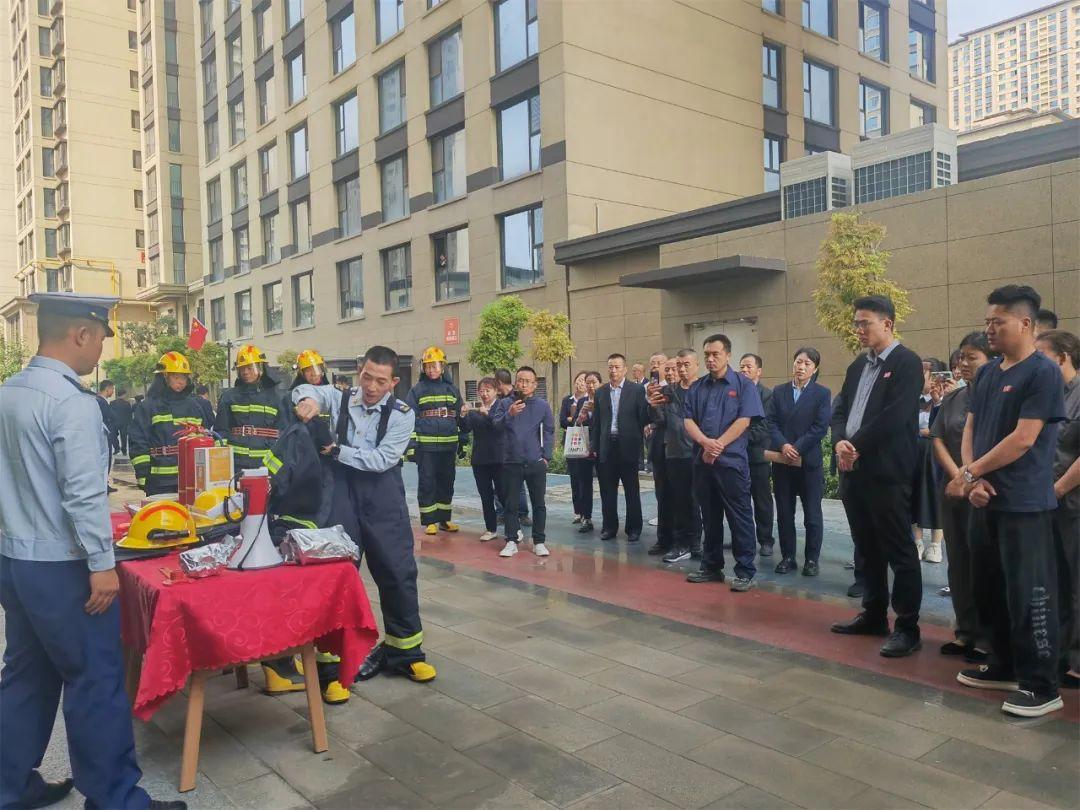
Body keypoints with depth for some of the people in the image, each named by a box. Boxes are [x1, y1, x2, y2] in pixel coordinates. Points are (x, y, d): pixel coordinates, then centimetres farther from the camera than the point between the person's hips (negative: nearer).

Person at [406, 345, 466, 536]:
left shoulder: (452, 389, 9)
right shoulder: (417, 389, 0)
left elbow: (460, 415, 16)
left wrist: (462, 438, 14)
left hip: (449, 444, 3)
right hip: (426, 445, -3)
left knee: (447, 482, 11)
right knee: (427, 483, 1)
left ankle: (444, 519, 22)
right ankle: (429, 521, 11)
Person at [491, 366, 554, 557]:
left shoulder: (543, 405, 2)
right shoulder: (505, 403, 2)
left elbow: (549, 432, 4)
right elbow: (496, 424, -11)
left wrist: (546, 457, -2)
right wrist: (509, 415, -30)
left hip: (536, 463, 0)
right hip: (511, 463, 0)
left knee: (539, 504, 6)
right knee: (511, 504, 4)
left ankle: (539, 542, 15)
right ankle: (512, 541, 13)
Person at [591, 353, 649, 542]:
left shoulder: (637, 390, -1)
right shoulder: (600, 392, 9)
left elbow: (643, 418, -5)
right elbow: (595, 422, 9)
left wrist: (638, 442, -18)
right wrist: (593, 446, 4)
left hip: (628, 447, -3)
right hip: (606, 447, 3)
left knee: (632, 491, 5)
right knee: (607, 491, 8)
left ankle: (634, 529, 15)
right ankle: (609, 527, 20)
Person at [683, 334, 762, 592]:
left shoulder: (743, 385, 0)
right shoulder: (697, 388, 11)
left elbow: (743, 421, -10)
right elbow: (688, 421, 4)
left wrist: (717, 445, -14)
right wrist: (705, 442, -15)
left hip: (732, 460, -4)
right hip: (702, 461, 5)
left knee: (740, 517, -2)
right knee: (710, 517, 12)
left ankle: (745, 571, 5)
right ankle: (711, 567, 22)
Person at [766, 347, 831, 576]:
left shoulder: (822, 393, 1)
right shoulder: (779, 391, 10)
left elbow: (820, 427, -8)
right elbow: (770, 421, 1)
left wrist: (797, 449, -15)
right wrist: (783, 445, -14)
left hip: (810, 461, -3)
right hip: (782, 461, 3)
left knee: (812, 515, 3)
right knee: (784, 513, 8)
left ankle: (812, 559, 14)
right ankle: (788, 557, 17)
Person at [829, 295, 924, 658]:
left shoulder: (907, 362, -8)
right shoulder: (858, 365, 17)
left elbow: (895, 416, -18)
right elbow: (841, 407, 13)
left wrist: (857, 446, -13)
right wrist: (840, 441, -7)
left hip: (887, 472, -8)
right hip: (854, 469, 8)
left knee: (899, 552, 0)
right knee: (866, 549, 16)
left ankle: (907, 627, 9)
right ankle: (874, 614, 28)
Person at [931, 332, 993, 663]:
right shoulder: (952, 398, 10)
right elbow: (938, 440, 6)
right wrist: (958, 477, -7)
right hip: (953, 491, 6)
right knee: (958, 562, 10)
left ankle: (986, 638, 12)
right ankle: (965, 632, 21)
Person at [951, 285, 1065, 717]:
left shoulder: (1043, 373, -12)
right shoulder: (986, 373, 12)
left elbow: (1022, 439, -17)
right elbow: (970, 429, 10)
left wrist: (968, 473, -10)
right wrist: (972, 480, -5)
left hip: (1024, 505, -8)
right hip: (986, 501, 8)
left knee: (1029, 594, -1)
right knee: (990, 590, 15)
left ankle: (1042, 686, 11)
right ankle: (1005, 666, 30)